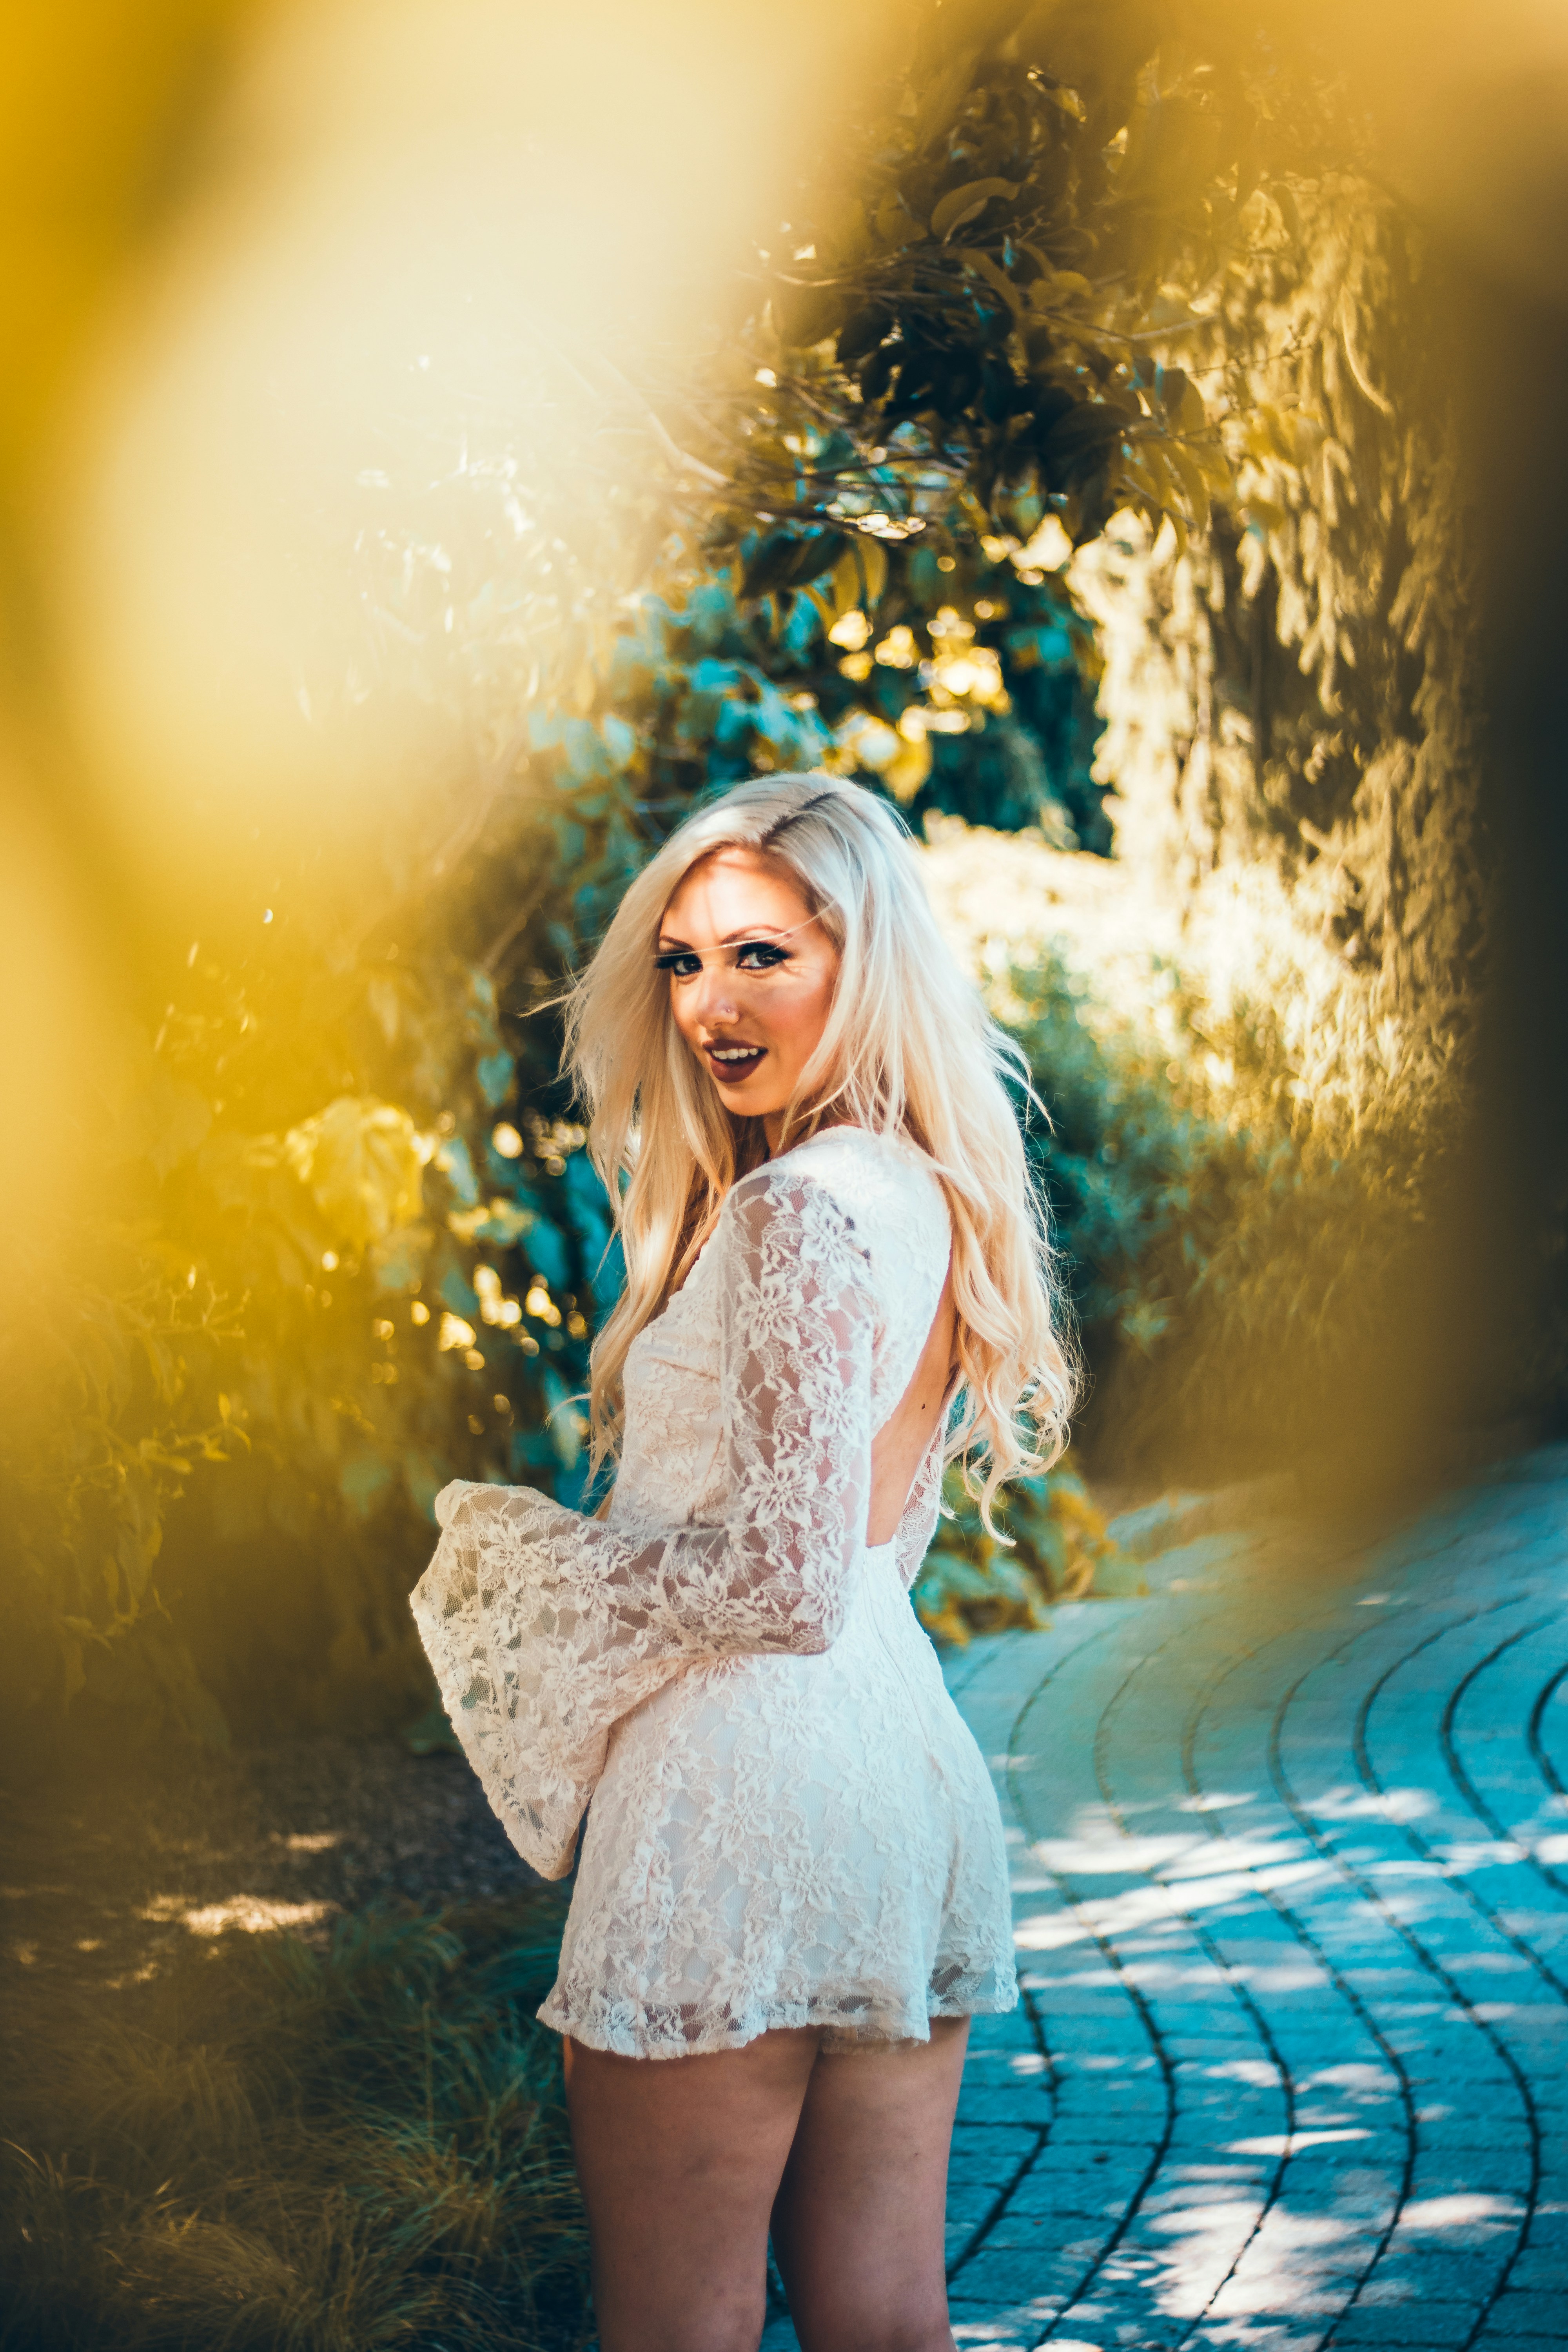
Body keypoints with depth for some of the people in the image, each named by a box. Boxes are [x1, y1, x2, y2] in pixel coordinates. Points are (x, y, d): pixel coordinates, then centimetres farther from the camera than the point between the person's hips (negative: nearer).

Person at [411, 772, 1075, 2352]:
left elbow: (788, 1583, -19)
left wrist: (515, 1557, -6)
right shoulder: (931, 1197, 13)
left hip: (748, 1778, -9)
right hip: (907, 1762, 9)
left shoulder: (799, 1211, -16)